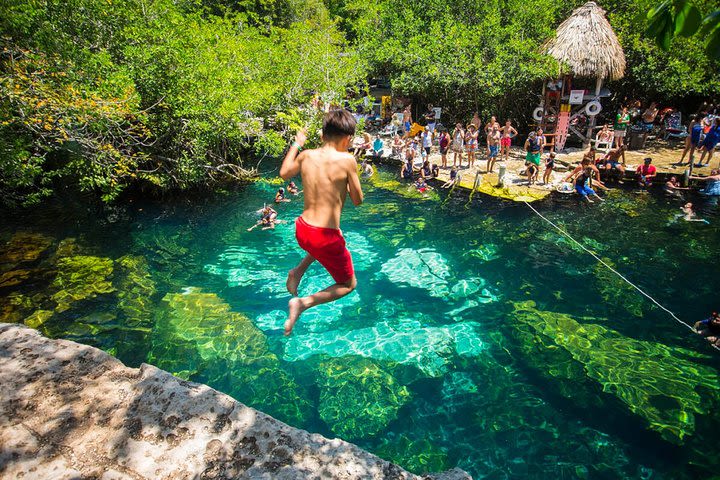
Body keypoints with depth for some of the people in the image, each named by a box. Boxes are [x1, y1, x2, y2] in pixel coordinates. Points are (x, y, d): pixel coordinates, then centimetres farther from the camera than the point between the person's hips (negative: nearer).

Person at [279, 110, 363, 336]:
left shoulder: (306, 156, 1)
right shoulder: (347, 160, -14)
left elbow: (284, 173, 21)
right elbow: (358, 200, -5)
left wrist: (296, 144, 32)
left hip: (301, 230, 6)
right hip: (326, 238, -6)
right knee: (348, 284, 18)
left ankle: (298, 271, 23)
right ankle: (303, 303, -4)